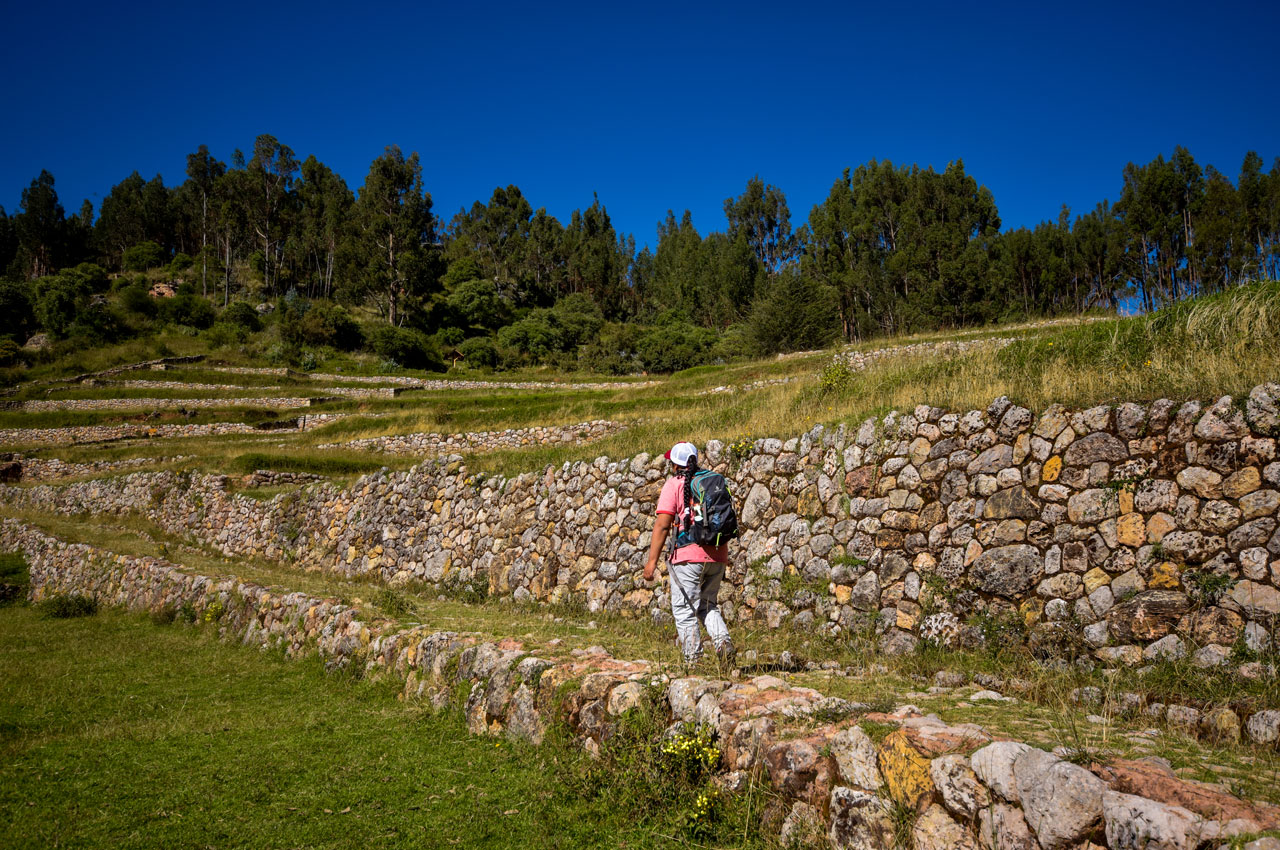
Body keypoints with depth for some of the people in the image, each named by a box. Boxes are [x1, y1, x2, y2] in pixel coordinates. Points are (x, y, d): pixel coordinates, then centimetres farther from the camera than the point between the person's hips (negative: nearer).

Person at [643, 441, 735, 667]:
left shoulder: (674, 484, -5)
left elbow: (662, 524, -12)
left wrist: (652, 561, -11)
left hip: (689, 556, -6)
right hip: (717, 555, 6)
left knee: (684, 610, 2)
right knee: (707, 605, 18)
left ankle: (693, 661, 1)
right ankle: (723, 642, -3)